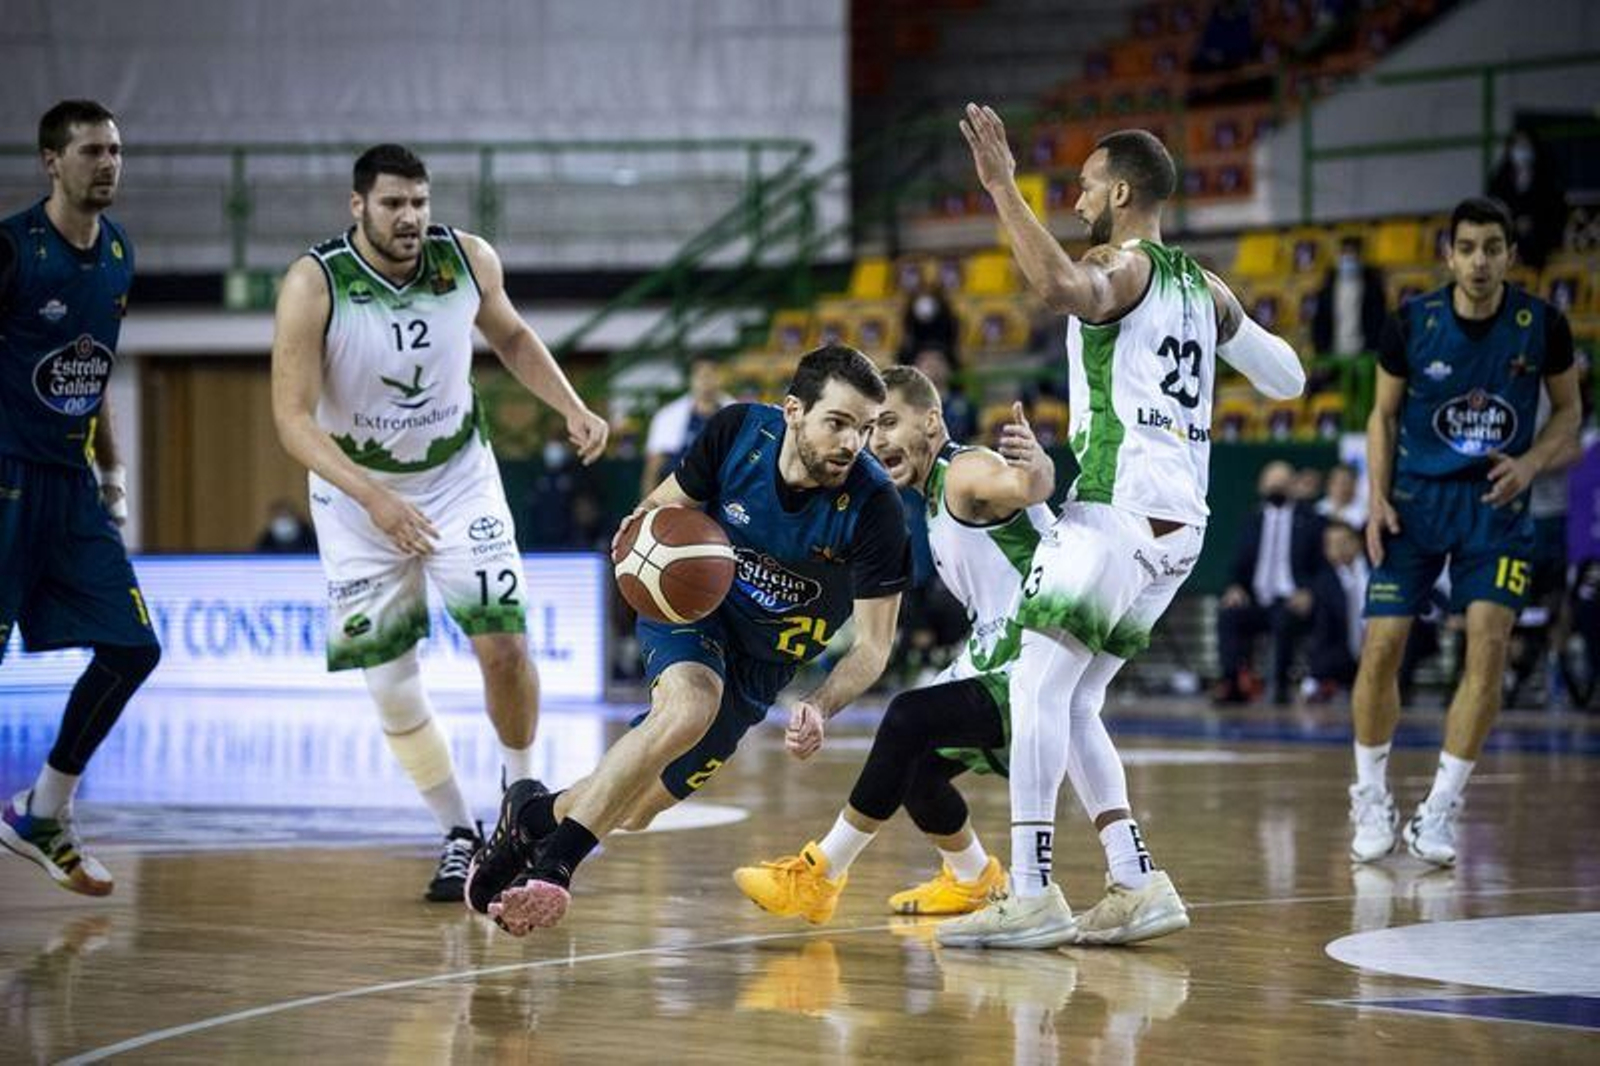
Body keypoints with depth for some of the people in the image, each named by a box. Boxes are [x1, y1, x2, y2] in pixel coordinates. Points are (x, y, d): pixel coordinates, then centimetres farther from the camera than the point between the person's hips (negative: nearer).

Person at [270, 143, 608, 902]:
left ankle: (521, 791, 14)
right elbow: (293, 417, -26)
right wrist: (372, 496, -38)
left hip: (459, 478, 2)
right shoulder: (314, 287, -23)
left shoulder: (469, 261, -12)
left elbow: (510, 335, 10)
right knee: (391, 688, 0)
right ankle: (459, 837, 16)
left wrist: (572, 408, -4)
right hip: (357, 492, -1)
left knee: (504, 644, -12)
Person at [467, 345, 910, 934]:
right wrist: (643, 525, -23)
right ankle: (550, 865, -30)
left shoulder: (874, 506, -25)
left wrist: (817, 709, -35)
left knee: (632, 812, 1)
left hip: (761, 661, 1)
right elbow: (670, 501, 1)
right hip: (691, 602, -1)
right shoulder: (738, 430, -19)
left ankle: (534, 813, 34)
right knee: (690, 704, -36)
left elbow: (872, 646, -17)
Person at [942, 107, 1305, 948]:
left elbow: (1061, 285, -31)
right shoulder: (1203, 287, 18)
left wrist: (1002, 188, -28)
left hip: (1117, 509, -9)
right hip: (1180, 524, 9)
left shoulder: (1121, 266, -6)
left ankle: (1032, 894, -19)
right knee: (1074, 701, 14)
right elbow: (1288, 381, 26)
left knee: (1036, 686, -10)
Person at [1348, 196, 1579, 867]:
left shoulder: (1542, 326, -8)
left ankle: (1438, 813, -5)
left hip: (1496, 504, 0)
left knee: (1488, 646, -15)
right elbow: (1384, 414, 5)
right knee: (1381, 650, -5)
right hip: (1415, 499, 0)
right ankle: (1371, 800, 16)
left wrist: (1531, 461, -12)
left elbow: (1568, 410, 7)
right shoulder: (1412, 324, -9)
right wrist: (1378, 497, -6)